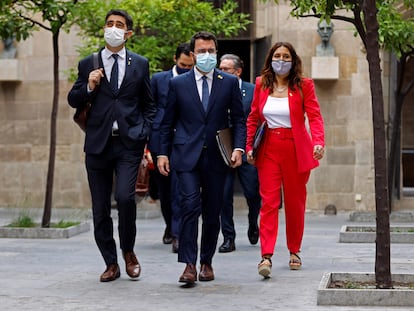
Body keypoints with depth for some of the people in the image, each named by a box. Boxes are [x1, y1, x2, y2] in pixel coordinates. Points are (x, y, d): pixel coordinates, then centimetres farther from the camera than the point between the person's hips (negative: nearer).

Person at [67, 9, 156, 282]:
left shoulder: (140, 64, 9)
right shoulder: (88, 64, 9)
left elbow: (149, 104, 14)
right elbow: (73, 100, 11)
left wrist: (144, 133, 1)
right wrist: (88, 87, -8)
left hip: (129, 143, -2)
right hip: (98, 144, 2)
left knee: (125, 197, -18)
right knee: (100, 208, 5)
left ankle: (128, 251, 6)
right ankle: (111, 263, 18)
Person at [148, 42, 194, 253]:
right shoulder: (158, 79, 8)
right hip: (160, 142, 2)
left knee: (179, 189, -11)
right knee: (164, 189, 13)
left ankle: (177, 234, -10)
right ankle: (170, 225, 33)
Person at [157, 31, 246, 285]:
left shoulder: (230, 83, 7)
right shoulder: (178, 84, 6)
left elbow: (239, 119, 8)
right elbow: (168, 123, 10)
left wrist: (238, 148, -6)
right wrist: (163, 153, 2)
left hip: (216, 157, 1)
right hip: (187, 156, -1)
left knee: (212, 213, 7)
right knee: (190, 206, -15)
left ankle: (207, 261, 22)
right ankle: (189, 265, -13)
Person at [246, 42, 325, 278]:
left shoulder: (303, 85, -1)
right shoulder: (261, 84, 7)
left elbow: (315, 116, -9)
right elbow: (253, 118, 13)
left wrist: (318, 142, -26)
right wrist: (249, 146, 2)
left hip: (296, 149, -1)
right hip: (269, 149, 1)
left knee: (295, 202, 8)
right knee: (269, 201, -9)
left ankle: (294, 251, 24)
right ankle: (267, 256, -15)